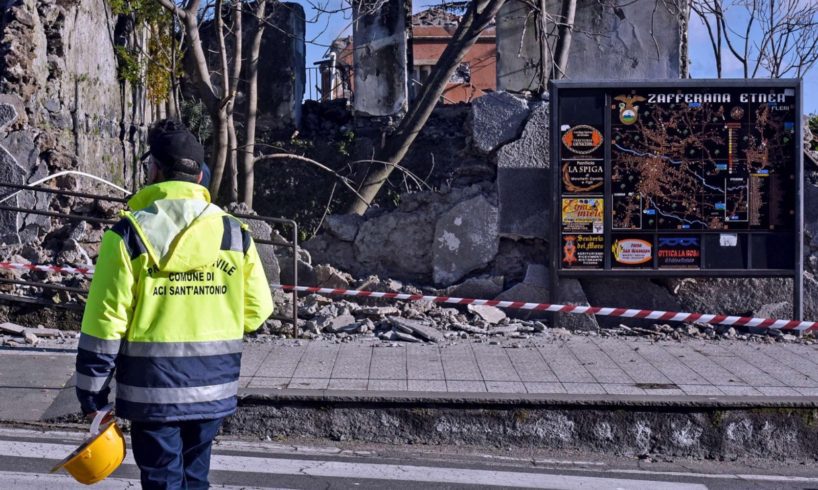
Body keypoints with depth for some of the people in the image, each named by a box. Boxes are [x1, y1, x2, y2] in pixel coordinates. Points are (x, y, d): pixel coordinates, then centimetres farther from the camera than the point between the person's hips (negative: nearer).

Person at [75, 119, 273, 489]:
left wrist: (91, 393, -1)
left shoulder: (129, 234, -10)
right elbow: (257, 310, 4)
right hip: (213, 390, 3)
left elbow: (104, 322, -10)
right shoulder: (235, 233, 0)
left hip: (152, 391, -3)